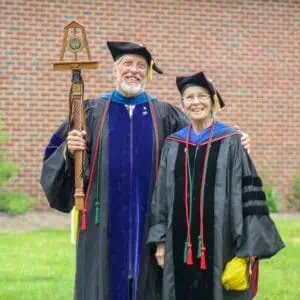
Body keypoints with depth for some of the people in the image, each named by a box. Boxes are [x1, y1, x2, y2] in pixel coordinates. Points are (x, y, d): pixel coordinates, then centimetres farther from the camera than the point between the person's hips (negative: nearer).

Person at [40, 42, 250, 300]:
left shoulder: (166, 115, 9)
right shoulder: (92, 112, 7)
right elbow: (54, 156, 8)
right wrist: (69, 151, -13)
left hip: (149, 224, 1)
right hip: (104, 226, -1)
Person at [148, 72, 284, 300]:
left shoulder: (231, 142, -2)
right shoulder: (173, 145, 9)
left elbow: (247, 193, -6)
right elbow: (162, 195, 12)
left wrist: (248, 245, -11)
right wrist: (161, 240, 7)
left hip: (220, 243, -3)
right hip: (181, 244, 3)